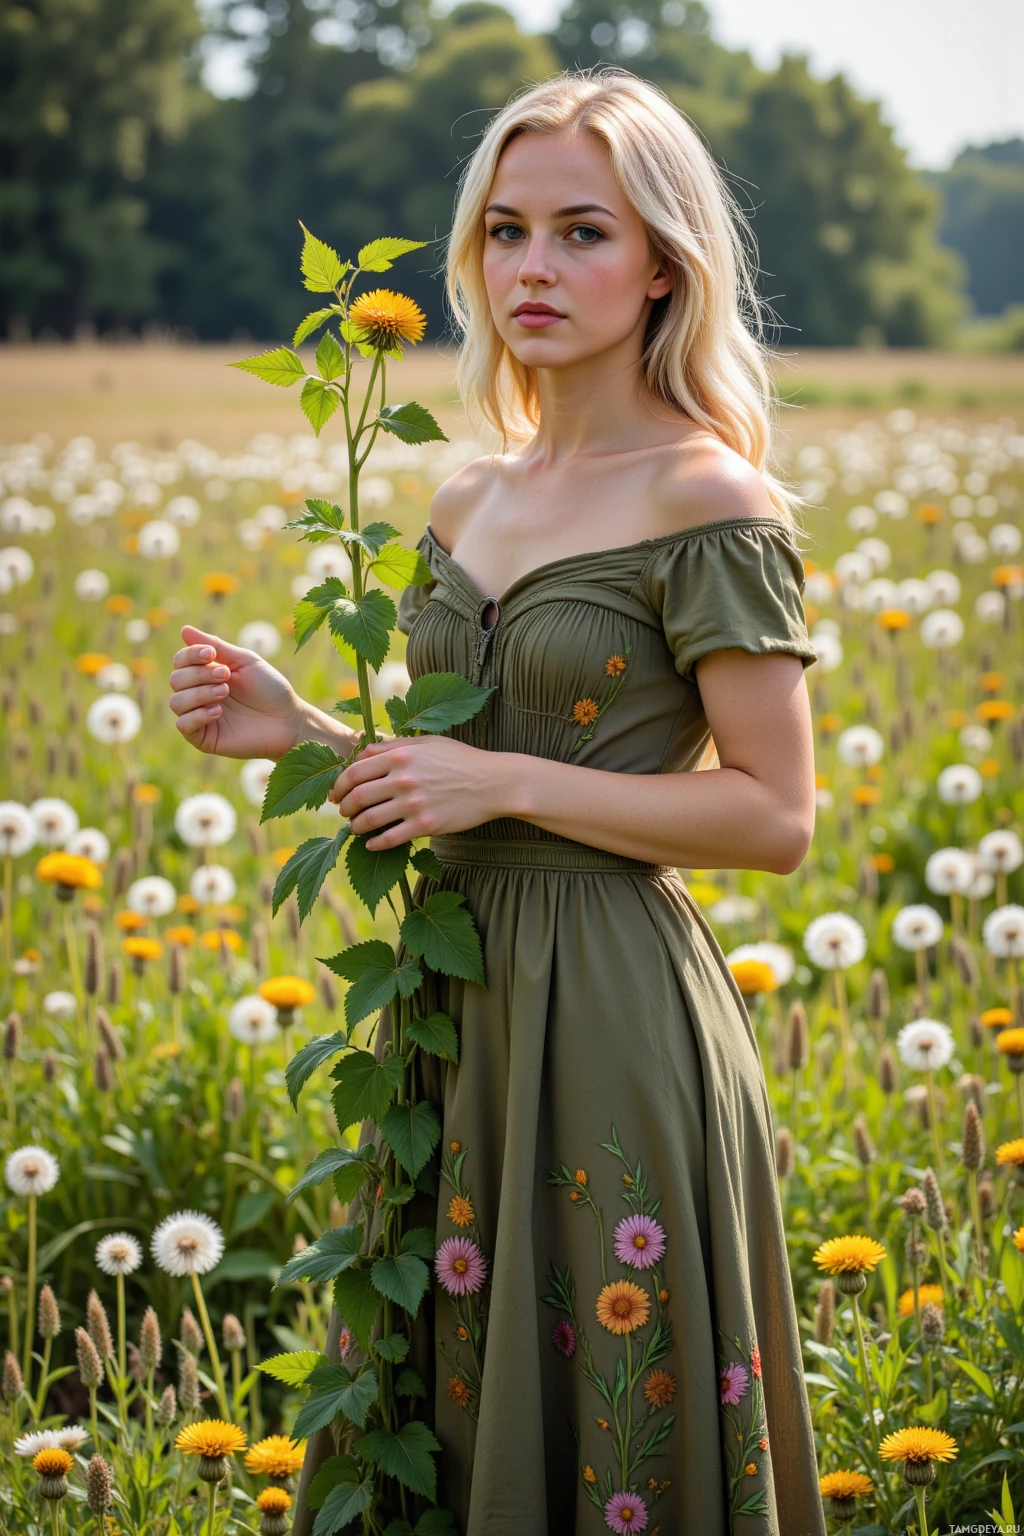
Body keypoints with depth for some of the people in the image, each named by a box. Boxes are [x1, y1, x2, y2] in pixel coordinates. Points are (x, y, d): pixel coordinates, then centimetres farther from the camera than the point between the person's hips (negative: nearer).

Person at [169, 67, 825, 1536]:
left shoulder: (708, 502, -10)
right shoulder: (467, 503, 11)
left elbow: (775, 817, -13)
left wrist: (504, 783, -16)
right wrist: (296, 734, 2)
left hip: (615, 1012, -7)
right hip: (459, 996, 7)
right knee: (434, 1411, 15)